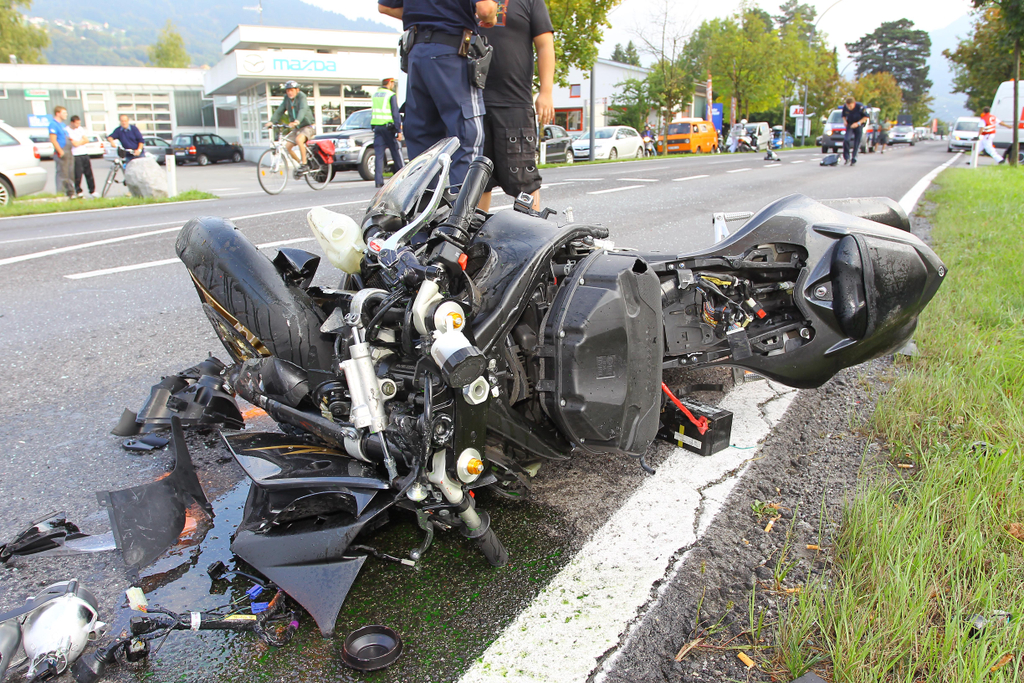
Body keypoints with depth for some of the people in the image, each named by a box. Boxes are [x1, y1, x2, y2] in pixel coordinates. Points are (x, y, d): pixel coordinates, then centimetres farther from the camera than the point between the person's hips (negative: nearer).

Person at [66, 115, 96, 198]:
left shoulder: (81, 129, 14)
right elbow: (74, 144, -12)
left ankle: (92, 191, 12)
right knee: (78, 174, -7)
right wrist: (82, 141, 2)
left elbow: (87, 140, 8)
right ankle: (78, 191, 2)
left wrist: (78, 142, -4)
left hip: (85, 154, 5)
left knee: (89, 173, 5)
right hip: (75, 155, -5)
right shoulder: (68, 130, -5)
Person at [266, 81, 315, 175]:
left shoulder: (301, 97, -14)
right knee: (287, 146, -7)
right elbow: (279, 111, -5)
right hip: (296, 128, 7)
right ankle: (300, 163, 14)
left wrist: (297, 121, -52)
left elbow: (303, 109, -33)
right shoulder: (287, 99, 3)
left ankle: (305, 165, -23)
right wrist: (272, 121, -23)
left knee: (299, 140, -34)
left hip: (307, 126, -7)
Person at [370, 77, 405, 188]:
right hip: (389, 127, -5)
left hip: (377, 127, 5)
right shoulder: (391, 95, -7)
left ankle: (378, 181, -4)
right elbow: (395, 113, -10)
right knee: (396, 152, 5)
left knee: (378, 154, 2)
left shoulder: (375, 94, 12)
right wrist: (399, 131, -10)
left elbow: (375, 111, 17)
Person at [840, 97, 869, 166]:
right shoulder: (845, 107, -10)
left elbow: (866, 117, -11)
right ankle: (846, 157, -11)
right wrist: (845, 121, -11)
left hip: (858, 126, -2)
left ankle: (853, 160, 6)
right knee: (846, 139, -22)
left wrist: (858, 123, -22)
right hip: (849, 125, 2)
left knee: (856, 143, -4)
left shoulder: (860, 107, -20)